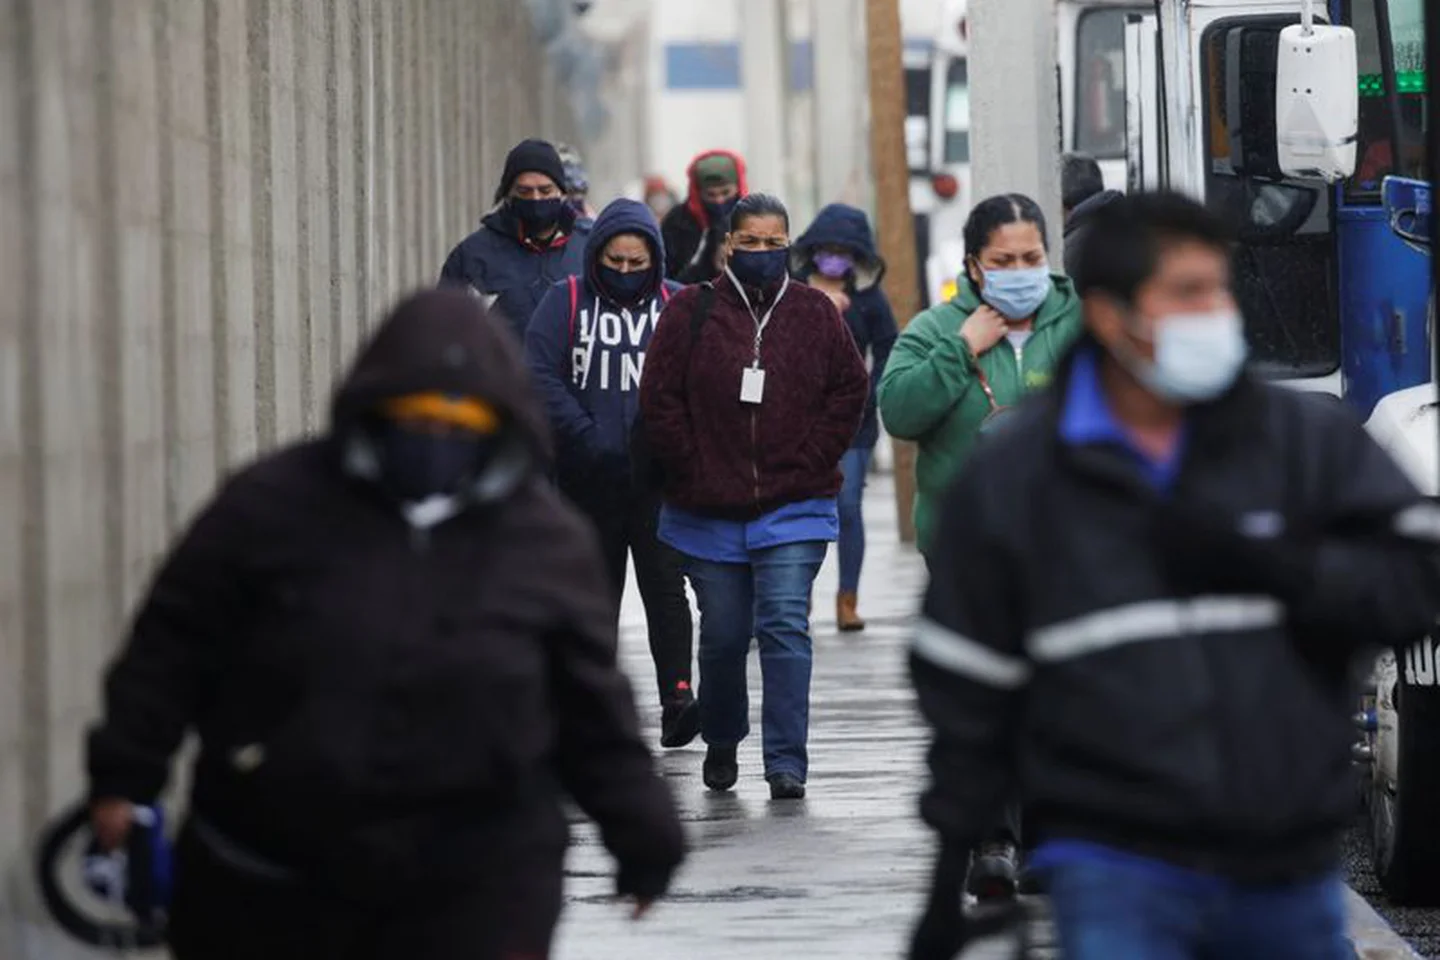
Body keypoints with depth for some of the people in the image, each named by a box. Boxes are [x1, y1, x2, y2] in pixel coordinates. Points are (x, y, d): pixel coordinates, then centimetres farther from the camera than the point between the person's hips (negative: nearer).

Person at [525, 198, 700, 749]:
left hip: (657, 479, -1)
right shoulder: (567, 301, 4)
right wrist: (585, 436, -13)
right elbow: (541, 374, -5)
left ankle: (677, 696, -12)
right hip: (589, 478, 1)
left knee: (664, 585, -8)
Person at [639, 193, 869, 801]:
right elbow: (659, 399, -1)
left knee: (785, 625, -12)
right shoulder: (691, 313, -1)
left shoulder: (814, 312, 2)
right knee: (723, 635, 9)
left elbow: (850, 388, 6)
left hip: (794, 506, -1)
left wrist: (811, 461, -3)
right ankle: (721, 744, 33)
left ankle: (786, 762, -10)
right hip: (709, 512, 1)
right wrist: (693, 471, -6)